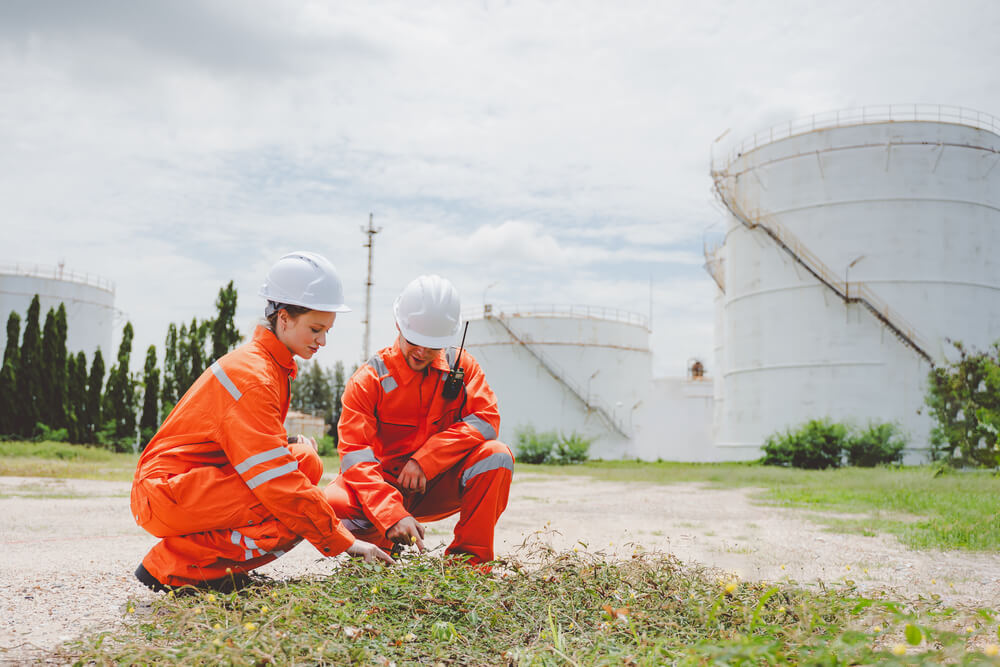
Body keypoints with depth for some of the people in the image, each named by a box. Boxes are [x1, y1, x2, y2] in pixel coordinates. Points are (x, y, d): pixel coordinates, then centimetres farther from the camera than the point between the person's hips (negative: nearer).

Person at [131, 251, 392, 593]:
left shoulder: (272, 365, 10)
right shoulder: (251, 376, -20)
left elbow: (260, 451, 17)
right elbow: (277, 481, -25)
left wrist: (292, 447, -7)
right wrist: (343, 541, -22)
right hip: (166, 491, -9)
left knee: (307, 461, -2)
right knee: (295, 517, -19)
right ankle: (170, 566, -12)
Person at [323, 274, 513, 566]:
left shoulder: (461, 365, -2)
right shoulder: (368, 380, -12)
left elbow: (486, 419, -13)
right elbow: (356, 456, -22)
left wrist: (424, 461, -24)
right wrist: (394, 516, -38)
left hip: (436, 487, 2)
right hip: (384, 484, -1)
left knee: (497, 455, -24)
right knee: (334, 503, -32)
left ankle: (470, 556, -13)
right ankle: (381, 544, 2)